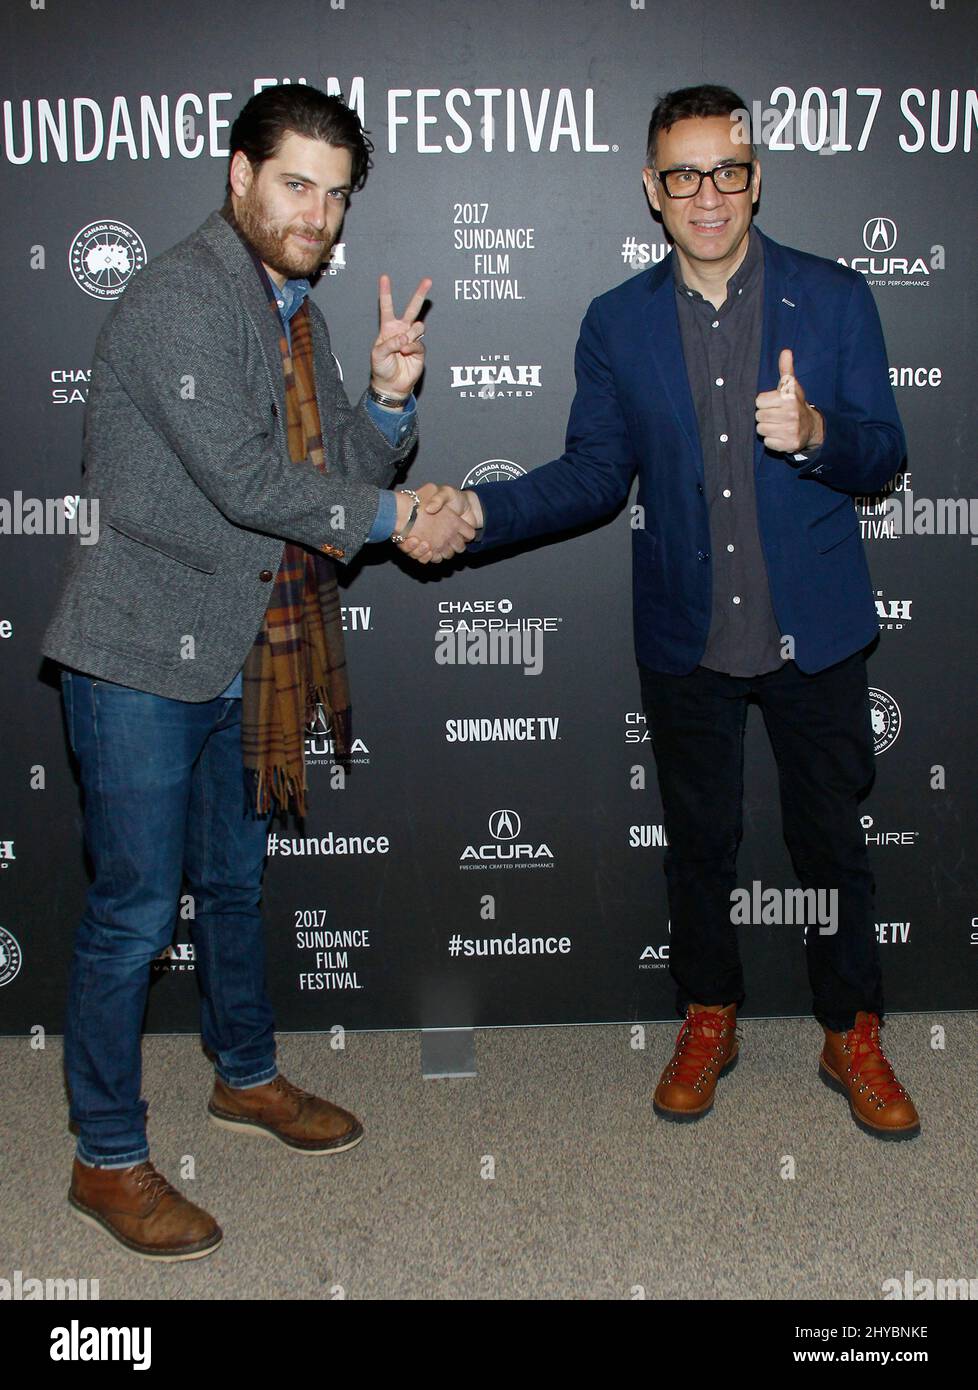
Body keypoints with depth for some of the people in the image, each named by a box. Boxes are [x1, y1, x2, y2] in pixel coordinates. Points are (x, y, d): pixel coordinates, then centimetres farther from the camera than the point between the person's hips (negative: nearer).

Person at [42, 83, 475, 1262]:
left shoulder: (295, 313, 13)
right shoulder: (178, 300, -16)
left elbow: (341, 473, 10)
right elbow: (244, 481, -23)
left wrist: (389, 397, -9)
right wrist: (397, 517, -13)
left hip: (240, 654, 9)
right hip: (142, 655, -8)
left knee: (233, 880, 21)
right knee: (133, 910, -1)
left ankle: (246, 1078, 41)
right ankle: (106, 1160, 16)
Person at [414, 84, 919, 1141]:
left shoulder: (834, 300, -2)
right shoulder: (617, 324, 2)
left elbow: (882, 456, -3)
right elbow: (596, 473, 3)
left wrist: (815, 433, -26)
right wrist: (481, 512, -12)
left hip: (813, 635, -1)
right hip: (685, 638, 1)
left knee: (831, 841, 11)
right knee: (698, 842, 15)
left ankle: (853, 1041, 31)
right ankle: (708, 1022, 36)